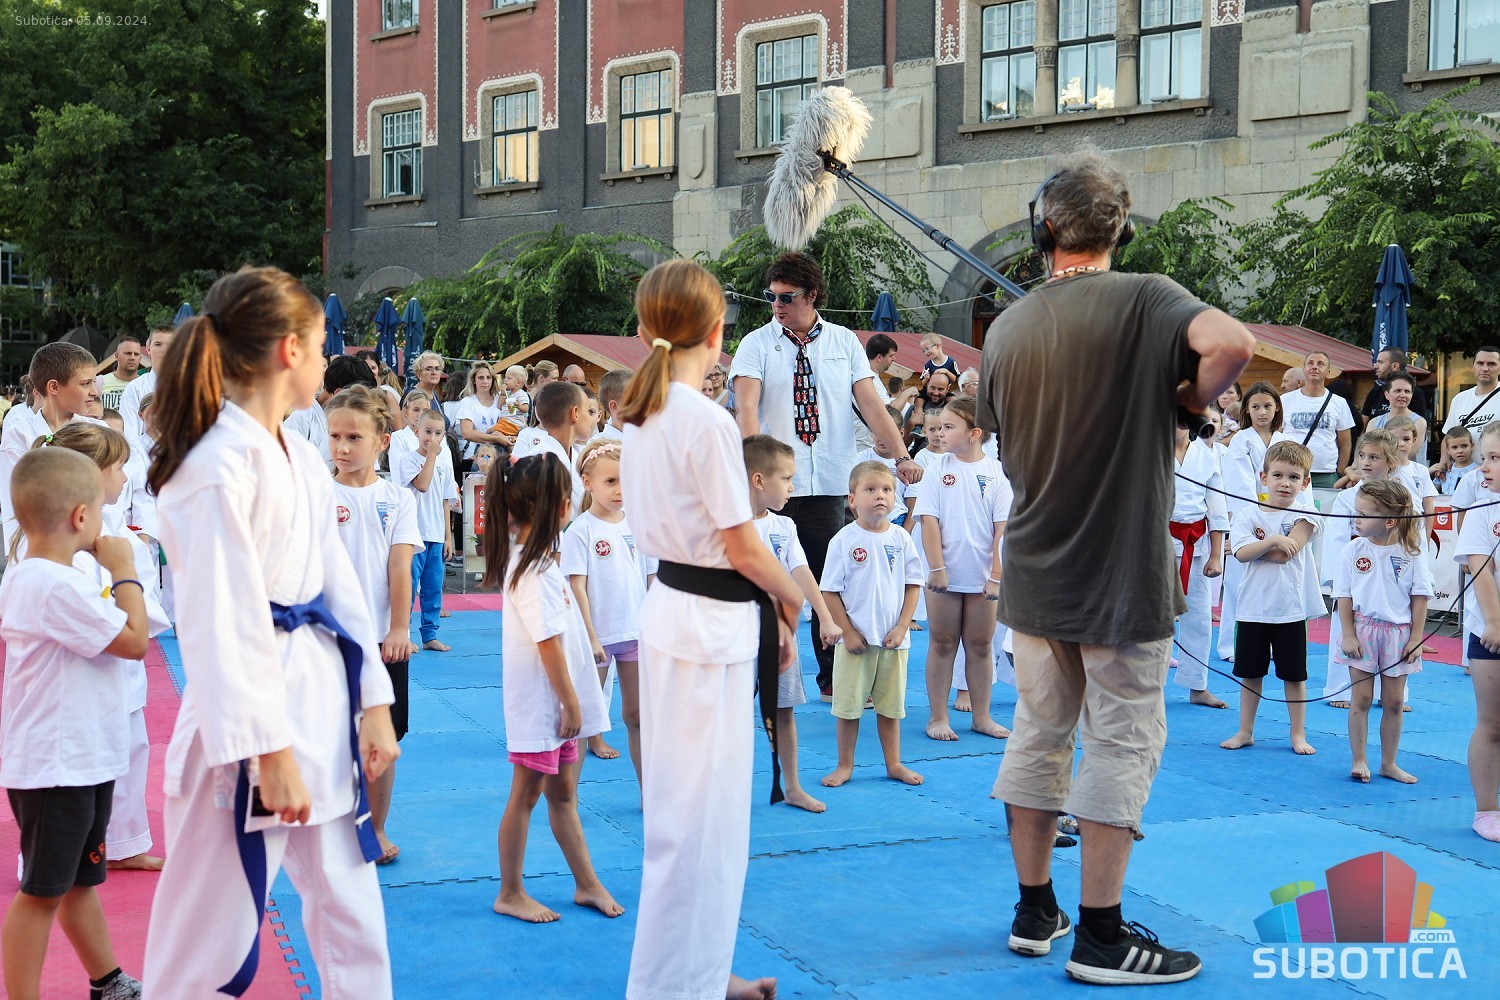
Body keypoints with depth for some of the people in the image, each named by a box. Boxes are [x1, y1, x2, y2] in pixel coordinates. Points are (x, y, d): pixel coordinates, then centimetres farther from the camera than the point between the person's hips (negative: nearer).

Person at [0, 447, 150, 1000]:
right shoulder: (57, 586, -24)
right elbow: (133, 640, -19)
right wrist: (124, 570, -13)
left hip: (81, 761, 11)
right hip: (56, 766, -11)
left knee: (81, 880, 22)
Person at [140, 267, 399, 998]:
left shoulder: (301, 460, 10)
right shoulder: (220, 465, -17)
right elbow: (222, 623, -20)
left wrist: (375, 706, 10)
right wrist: (271, 751, -19)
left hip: (324, 704, 9)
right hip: (252, 717, -9)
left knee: (351, 910, 17)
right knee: (211, 936, 2)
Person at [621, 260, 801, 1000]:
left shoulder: (640, 414, 8)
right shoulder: (707, 420, -18)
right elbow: (743, 547, -16)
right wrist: (792, 598, 1)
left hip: (669, 607, 9)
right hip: (712, 624, -9)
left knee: (683, 804, 18)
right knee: (701, 814, 0)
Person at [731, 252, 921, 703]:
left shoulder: (845, 342, 8)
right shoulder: (757, 344, 2)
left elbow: (871, 403, 2)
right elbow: (746, 405, -10)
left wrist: (901, 455, -10)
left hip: (828, 484, 2)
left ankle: (832, 678, 19)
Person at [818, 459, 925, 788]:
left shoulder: (901, 539, 0)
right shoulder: (844, 539, -8)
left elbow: (913, 585, 5)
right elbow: (830, 591, -6)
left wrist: (902, 627, -4)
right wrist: (847, 632, -10)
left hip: (893, 639, 2)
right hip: (856, 639, -2)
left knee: (890, 705, 12)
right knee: (849, 705, 5)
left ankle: (894, 764, 24)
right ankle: (845, 766, 18)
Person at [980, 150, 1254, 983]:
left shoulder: (1007, 328, 3)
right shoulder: (1144, 299, -11)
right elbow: (1230, 343, -29)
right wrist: (1192, 397, -12)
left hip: (1034, 572, 5)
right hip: (1122, 573, -5)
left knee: (1037, 735, 15)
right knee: (1120, 744, 4)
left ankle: (1034, 911, 25)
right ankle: (1100, 936, 9)